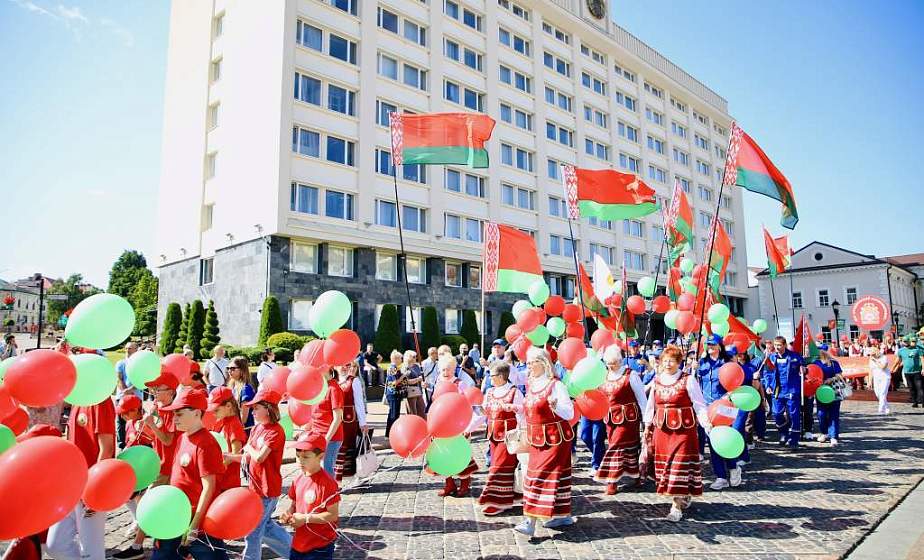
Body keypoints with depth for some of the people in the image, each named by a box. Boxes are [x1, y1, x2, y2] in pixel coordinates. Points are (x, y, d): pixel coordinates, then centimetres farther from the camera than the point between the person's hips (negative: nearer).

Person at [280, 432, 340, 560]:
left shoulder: (327, 482, -21)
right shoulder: (298, 479, 1)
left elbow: (333, 515, -20)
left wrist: (305, 518, -20)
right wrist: (288, 514, -7)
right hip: (299, 544, 7)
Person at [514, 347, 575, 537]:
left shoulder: (555, 385, -15)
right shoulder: (530, 385, 8)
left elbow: (570, 414, -16)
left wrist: (555, 406, -34)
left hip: (555, 438, -7)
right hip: (536, 440, 7)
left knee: (540, 476, -9)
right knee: (556, 475, 15)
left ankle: (530, 522, -7)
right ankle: (563, 516, 28)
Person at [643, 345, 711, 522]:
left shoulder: (688, 380, -7)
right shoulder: (657, 380, 7)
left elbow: (700, 405, -7)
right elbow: (651, 405, 14)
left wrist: (707, 425, -17)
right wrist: (647, 426, 14)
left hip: (683, 429, -5)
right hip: (661, 429, 5)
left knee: (680, 464, -7)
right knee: (663, 463, 9)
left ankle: (677, 505, 0)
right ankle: (684, 496, 30)